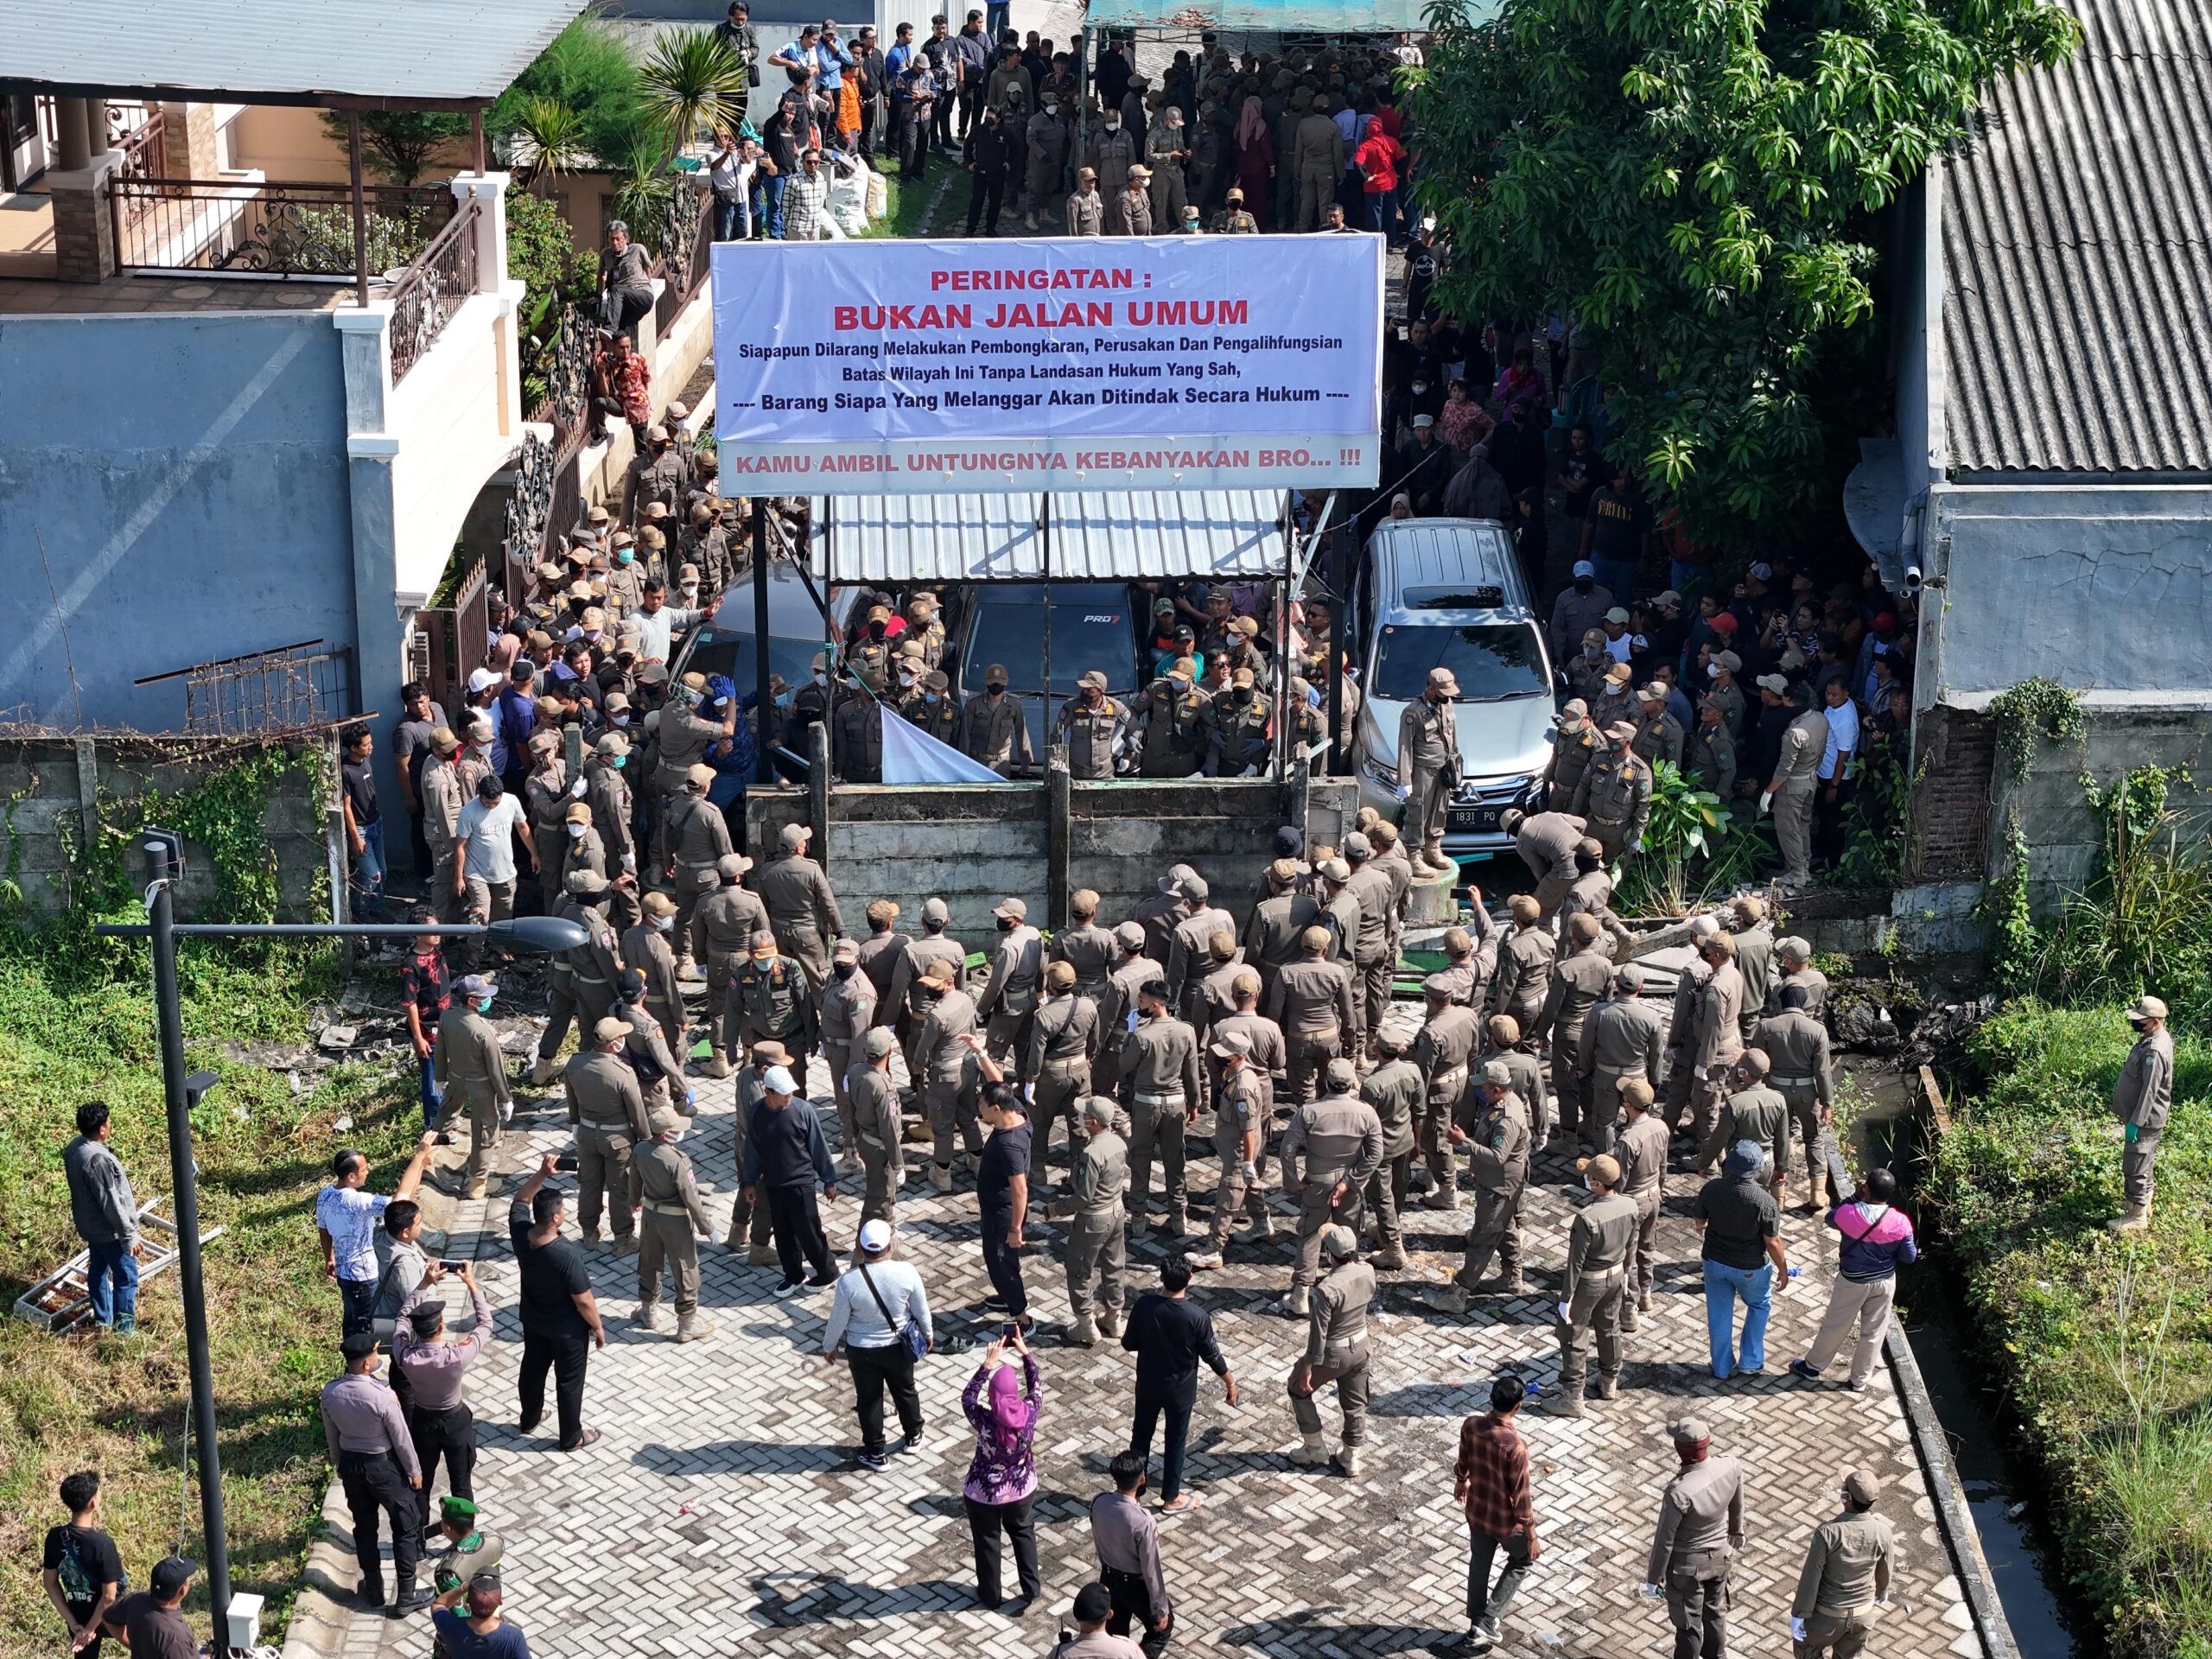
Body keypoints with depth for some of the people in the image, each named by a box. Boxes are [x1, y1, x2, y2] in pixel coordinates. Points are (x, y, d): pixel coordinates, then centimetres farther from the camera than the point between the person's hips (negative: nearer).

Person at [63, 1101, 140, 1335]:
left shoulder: (73, 1148, -4)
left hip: (89, 1224, 9)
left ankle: (102, 1319, 39)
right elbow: (111, 1203, -28)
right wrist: (129, 1236, -20)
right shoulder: (98, 1160, -33)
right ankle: (124, 1327, 13)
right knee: (126, 1277, 4)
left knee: (98, 1270, 24)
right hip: (109, 1229, -9)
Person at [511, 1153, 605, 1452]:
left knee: (532, 1369, 29)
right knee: (569, 1381, 16)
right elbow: (584, 1301, -26)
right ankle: (571, 1437, 35)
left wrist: (542, 1173, -12)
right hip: (567, 1331, -6)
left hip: (532, 1321, 6)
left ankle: (529, 1419, 52)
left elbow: (520, 1200, 0)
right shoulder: (568, 1255, -39)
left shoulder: (520, 1235, -22)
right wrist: (598, 1329, -10)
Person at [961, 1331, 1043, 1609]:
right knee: (1024, 1533, 26)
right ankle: (1031, 1588, 35)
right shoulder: (1028, 1414, -23)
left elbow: (968, 1397, -11)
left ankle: (990, 1596, 35)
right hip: (1021, 1489, 2)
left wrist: (988, 1364, -13)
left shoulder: (986, 1421, -30)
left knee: (987, 1541, 19)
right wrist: (1025, 1354, 0)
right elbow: (1036, 1388, -3)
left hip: (984, 1493, -2)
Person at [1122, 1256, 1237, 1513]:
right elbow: (1212, 1355, -13)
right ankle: (1171, 1498, 29)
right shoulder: (1197, 1316, -25)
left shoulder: (1144, 1305, -19)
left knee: (1141, 1434, 21)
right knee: (1175, 1441, 16)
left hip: (1147, 1385, 2)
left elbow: (1129, 1343, -6)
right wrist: (1230, 1382, 3)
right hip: (1180, 1390, -2)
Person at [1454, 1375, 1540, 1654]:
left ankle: (1476, 1627, 39)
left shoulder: (1470, 1425, -16)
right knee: (1521, 1561, 24)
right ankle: (1487, 1622, 20)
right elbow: (1521, 1495, -24)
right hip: (1506, 1520, -5)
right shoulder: (1514, 1445, -34)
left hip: (1476, 1511, 5)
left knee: (1479, 1565, 26)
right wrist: (1531, 1536, -12)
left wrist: (1461, 1482, 27)